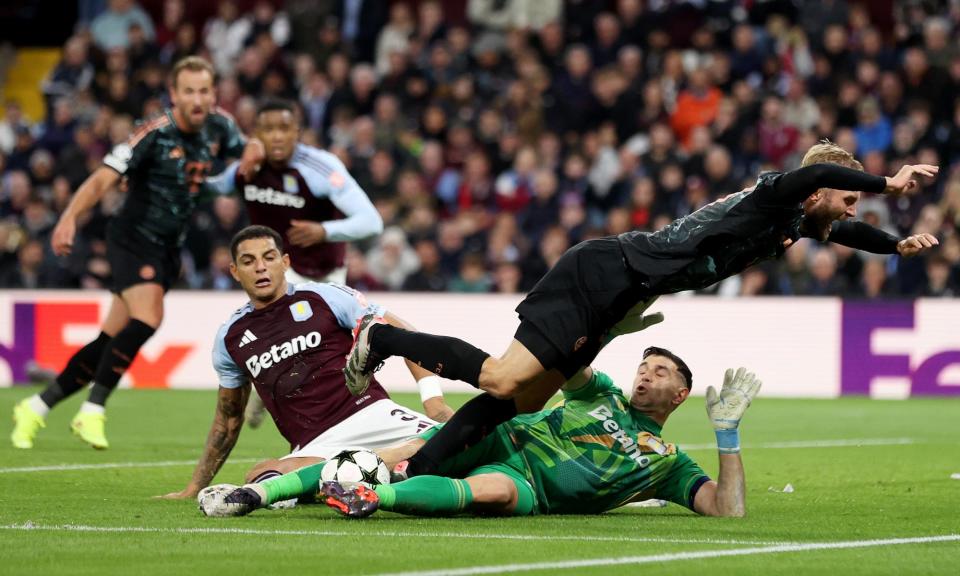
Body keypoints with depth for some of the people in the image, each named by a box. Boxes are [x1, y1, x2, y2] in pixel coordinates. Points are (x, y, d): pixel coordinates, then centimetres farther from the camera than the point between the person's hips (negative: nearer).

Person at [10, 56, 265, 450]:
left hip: (167, 250, 6)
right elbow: (104, 179, -24)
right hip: (134, 237, -6)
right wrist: (70, 217, -40)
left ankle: (35, 408, 17)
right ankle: (92, 412, -18)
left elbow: (246, 149, 20)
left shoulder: (218, 127, 0)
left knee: (112, 340, 6)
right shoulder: (156, 134, -19)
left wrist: (253, 152, -6)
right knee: (147, 318, -27)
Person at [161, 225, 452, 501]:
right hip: (315, 447, 1)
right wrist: (195, 487, 32)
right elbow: (228, 417, 31)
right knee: (259, 476, -37)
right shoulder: (230, 338, 18)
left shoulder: (324, 297, 8)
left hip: (369, 414, -1)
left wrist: (433, 397, -4)